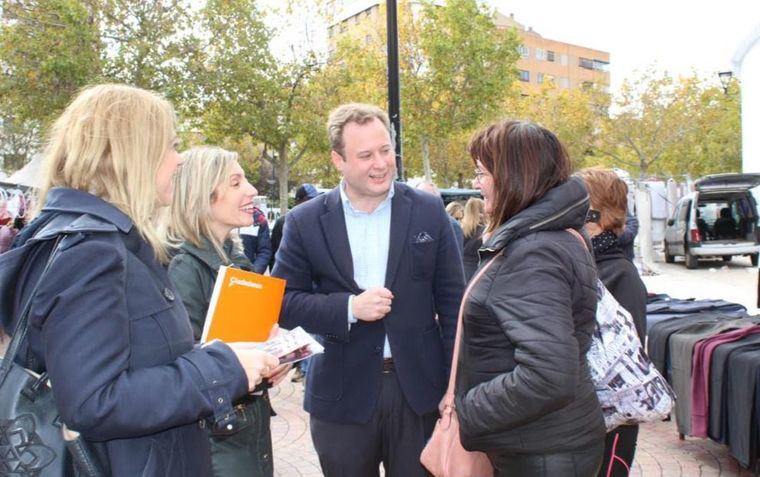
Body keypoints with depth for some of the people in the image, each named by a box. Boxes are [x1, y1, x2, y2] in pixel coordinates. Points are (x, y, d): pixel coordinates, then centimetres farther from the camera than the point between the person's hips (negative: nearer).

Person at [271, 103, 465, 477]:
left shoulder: (429, 212, -2)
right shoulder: (306, 222, -4)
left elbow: (452, 301, 1)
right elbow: (284, 301, -3)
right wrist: (349, 307, -18)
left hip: (419, 388, 1)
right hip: (341, 394, 0)